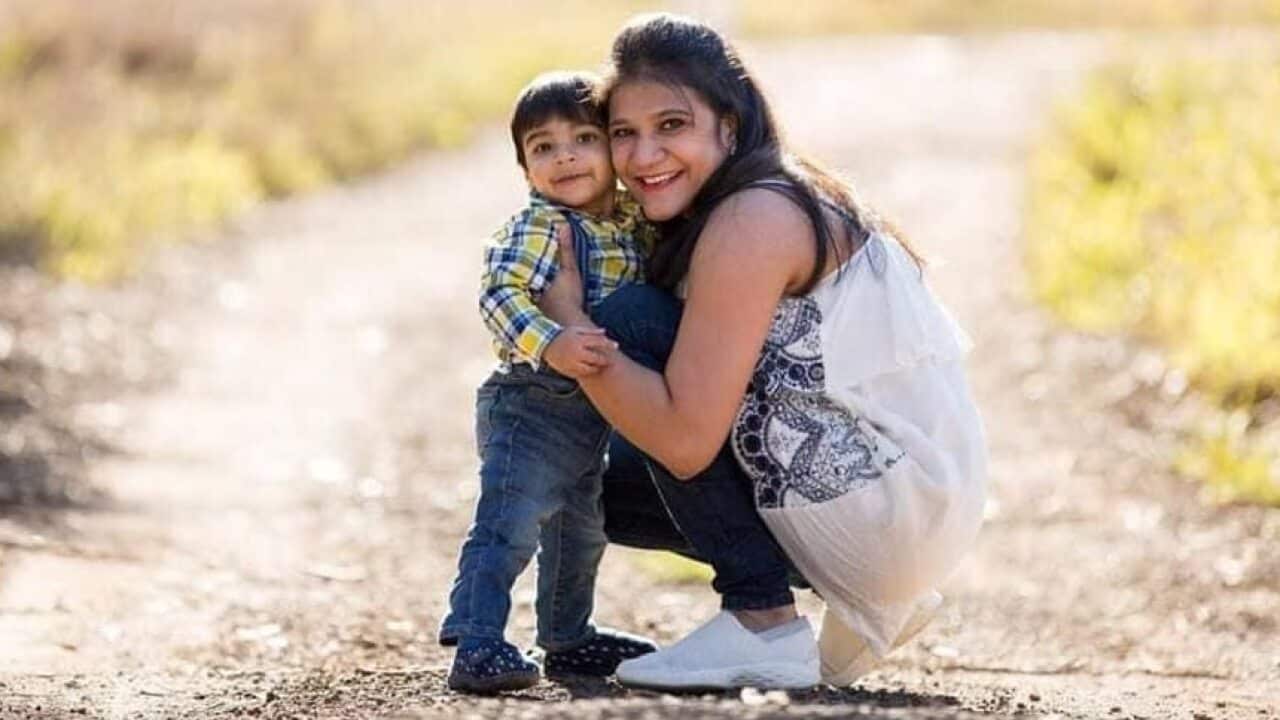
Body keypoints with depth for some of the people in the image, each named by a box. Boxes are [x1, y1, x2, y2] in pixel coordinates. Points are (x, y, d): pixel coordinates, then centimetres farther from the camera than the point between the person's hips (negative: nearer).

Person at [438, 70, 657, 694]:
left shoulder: (635, 225, 5)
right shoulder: (536, 229, -19)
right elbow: (500, 296, -33)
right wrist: (550, 344, -46)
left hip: (591, 416, 9)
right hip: (532, 406, -8)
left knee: (580, 530, 23)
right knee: (510, 522, -18)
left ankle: (568, 639, 39)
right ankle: (476, 641, -18)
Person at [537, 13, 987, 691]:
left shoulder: (751, 220, -16)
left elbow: (687, 437, -21)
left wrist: (569, 320, -11)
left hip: (892, 511, -10)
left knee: (631, 320, -9)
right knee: (613, 485, 18)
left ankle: (761, 622, -10)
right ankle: (868, 602, 13)